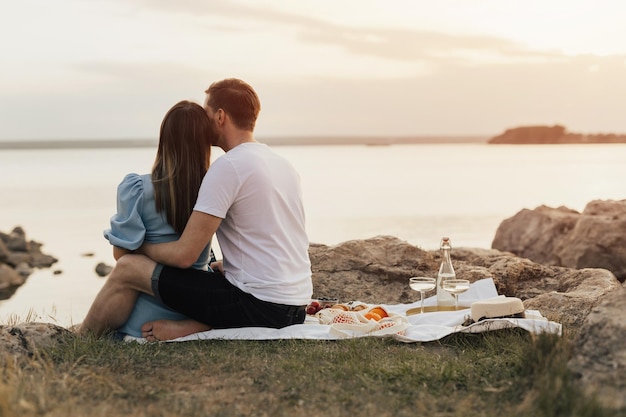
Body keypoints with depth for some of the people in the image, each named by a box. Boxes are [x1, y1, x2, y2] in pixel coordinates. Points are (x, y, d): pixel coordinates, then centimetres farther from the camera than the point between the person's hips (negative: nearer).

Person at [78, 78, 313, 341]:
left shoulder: (227, 166, -11)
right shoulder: (283, 164, 15)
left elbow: (184, 254, -11)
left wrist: (140, 248, 7)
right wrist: (226, 265, 22)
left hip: (258, 307, -9)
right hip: (295, 309, 9)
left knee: (127, 269, 0)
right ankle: (192, 326, 6)